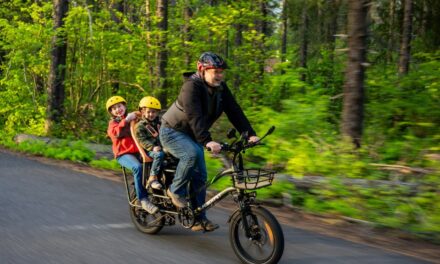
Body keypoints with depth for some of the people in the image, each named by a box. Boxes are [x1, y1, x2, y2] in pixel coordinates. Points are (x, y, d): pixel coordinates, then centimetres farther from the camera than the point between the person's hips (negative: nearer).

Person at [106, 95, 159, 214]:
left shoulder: (133, 118, 24)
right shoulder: (113, 122, 15)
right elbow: (116, 133, -8)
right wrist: (126, 120, -18)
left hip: (138, 151, 4)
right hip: (123, 153, -4)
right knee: (138, 167, -35)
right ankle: (143, 200, -34)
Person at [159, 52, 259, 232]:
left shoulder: (220, 88, -5)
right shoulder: (191, 86, -27)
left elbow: (234, 111, -9)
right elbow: (195, 117, -39)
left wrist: (250, 134, -22)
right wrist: (207, 141, -51)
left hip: (191, 135, 7)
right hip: (172, 131, -7)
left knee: (200, 176, -1)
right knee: (193, 153, -34)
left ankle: (198, 218, 8)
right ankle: (176, 190, -14)